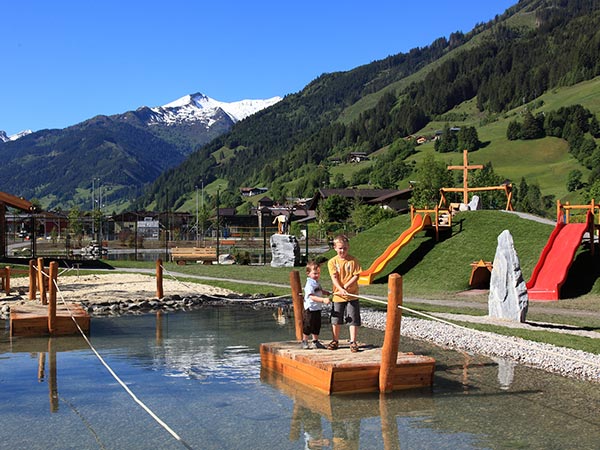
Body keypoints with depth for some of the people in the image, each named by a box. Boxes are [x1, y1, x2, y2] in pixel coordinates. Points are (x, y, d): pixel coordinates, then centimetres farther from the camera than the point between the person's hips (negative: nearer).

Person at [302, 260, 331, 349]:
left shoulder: (317, 283, 10)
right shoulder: (309, 284, -20)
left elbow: (321, 291, 29)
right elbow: (312, 297, -30)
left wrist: (329, 293, 15)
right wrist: (323, 300, -38)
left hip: (317, 308, 9)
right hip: (310, 309, -9)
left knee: (317, 326, 16)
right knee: (308, 326, 2)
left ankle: (315, 341, 28)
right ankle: (304, 342, 15)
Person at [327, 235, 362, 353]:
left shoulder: (353, 260, -3)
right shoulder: (332, 262, -2)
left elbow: (356, 275, -6)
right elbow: (334, 278, -10)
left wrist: (346, 286, -18)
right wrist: (341, 289, -25)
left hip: (352, 295, -1)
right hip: (338, 295, 1)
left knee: (353, 319, -1)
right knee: (335, 320, 10)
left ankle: (353, 342, 8)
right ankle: (335, 341, 25)